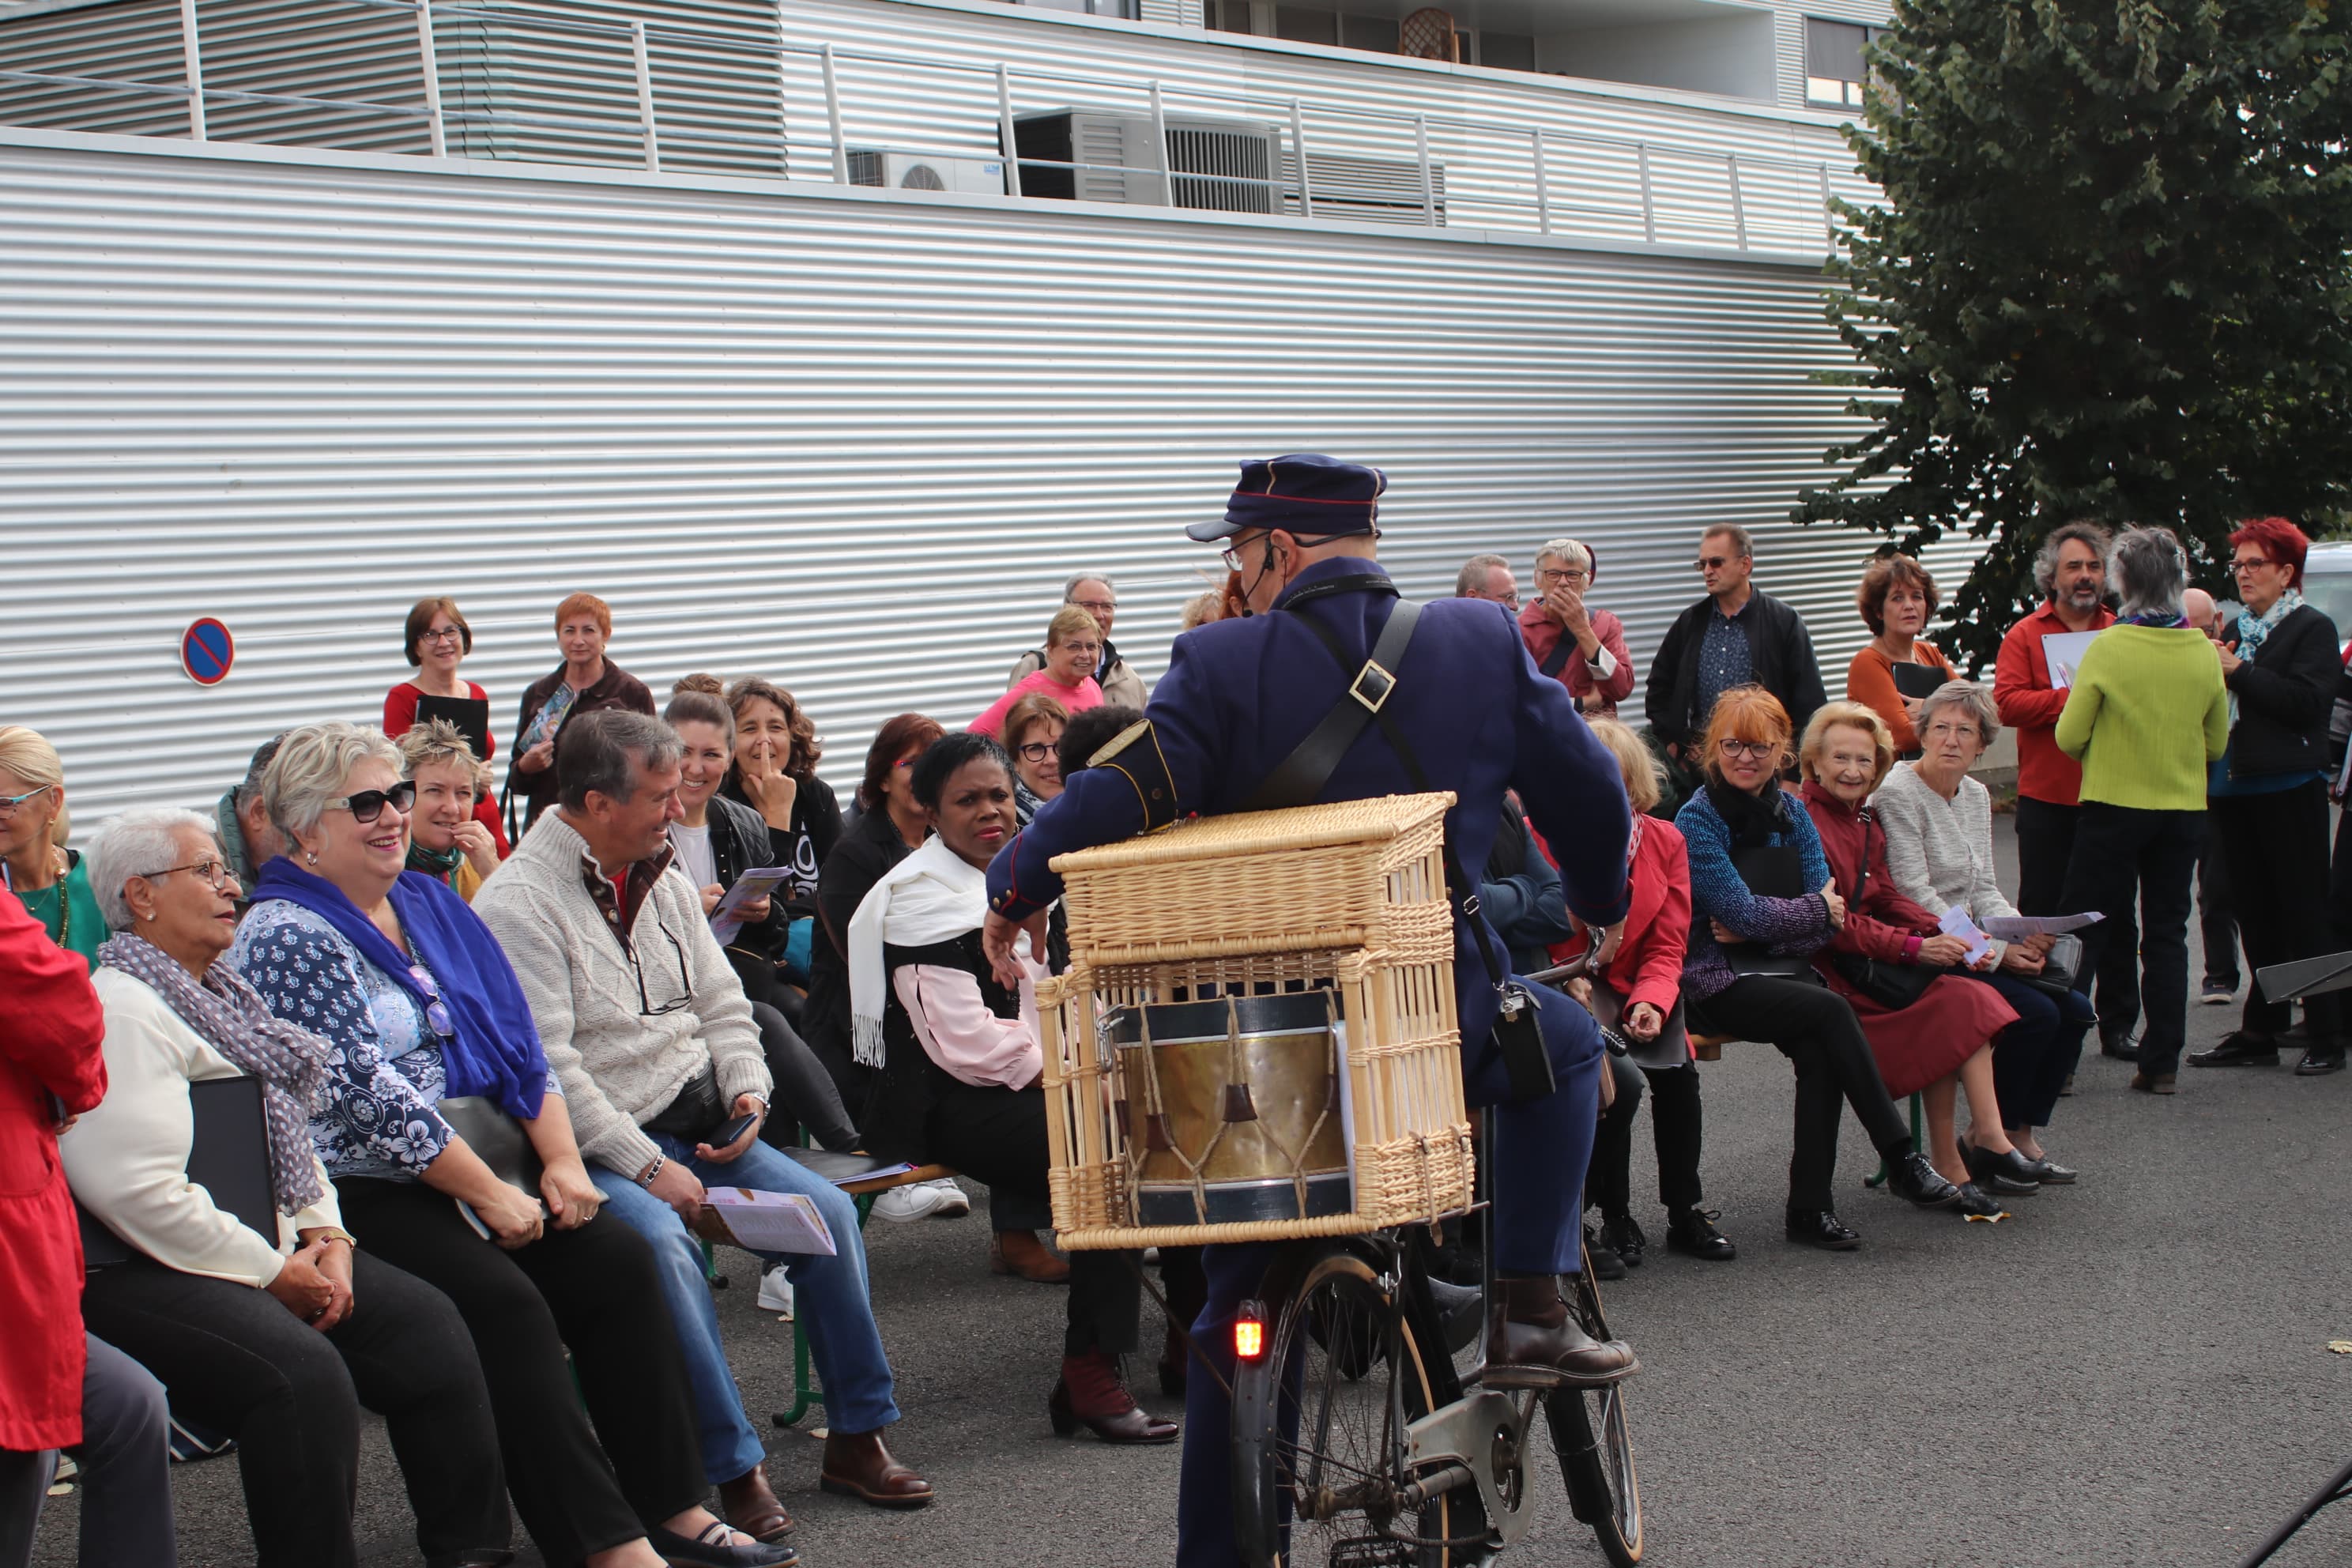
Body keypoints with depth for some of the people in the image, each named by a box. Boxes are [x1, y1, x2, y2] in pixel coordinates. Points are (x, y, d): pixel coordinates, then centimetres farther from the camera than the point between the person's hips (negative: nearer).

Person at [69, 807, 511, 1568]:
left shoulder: (221, 994, 19)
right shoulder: (121, 1012, -14)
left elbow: (285, 1132, 22)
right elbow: (136, 1189, -22)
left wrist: (327, 1236, 3)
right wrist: (273, 1274, -15)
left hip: (270, 1243, 10)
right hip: (143, 1273, -10)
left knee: (427, 1325, -2)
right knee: (302, 1375, -32)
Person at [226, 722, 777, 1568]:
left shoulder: (433, 905, 16)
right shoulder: (285, 939, -9)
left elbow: (518, 1044, 14)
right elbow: (366, 1094, -17)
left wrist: (562, 1161, -1)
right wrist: (491, 1196, -16)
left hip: (475, 1165, 7)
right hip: (362, 1196, -7)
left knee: (618, 1258, -12)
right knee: (504, 1300, -28)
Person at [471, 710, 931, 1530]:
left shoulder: (663, 882, 13)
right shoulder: (520, 903, -12)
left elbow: (723, 1007, 20)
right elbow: (545, 1069, -18)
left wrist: (747, 1092, -1)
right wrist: (646, 1167, -21)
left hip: (696, 1125, 8)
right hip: (593, 1148, -7)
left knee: (828, 1211, -8)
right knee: (661, 1241, -34)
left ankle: (857, 1437, 4)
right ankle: (734, 1470, -26)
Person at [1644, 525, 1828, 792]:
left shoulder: (1785, 622, 1)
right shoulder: (1690, 623, 11)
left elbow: (1809, 705, 0)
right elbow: (1658, 689, 21)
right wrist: (1674, 746, 10)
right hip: (1700, 768, 3)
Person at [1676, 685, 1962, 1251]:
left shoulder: (1790, 811, 10)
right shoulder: (1698, 820, -7)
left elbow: (1832, 912, 4)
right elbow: (1742, 912, -14)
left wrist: (1763, 927, -11)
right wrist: (1815, 910, -2)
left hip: (1779, 968, 5)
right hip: (1715, 982, -5)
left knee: (1819, 1050, -26)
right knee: (1831, 1012, -28)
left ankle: (1810, 1208, -22)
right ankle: (1902, 1161, -22)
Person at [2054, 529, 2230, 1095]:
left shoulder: (2108, 647, -13)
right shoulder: (2204, 651, -2)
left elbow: (2070, 737, -9)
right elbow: (2217, 743, 7)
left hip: (2114, 805, -3)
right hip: (2184, 809, 3)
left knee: (2085, 930, 4)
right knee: (2166, 934, 9)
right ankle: (2161, 1063, 8)